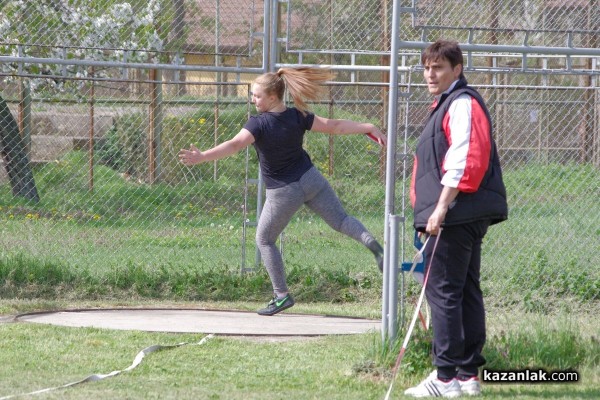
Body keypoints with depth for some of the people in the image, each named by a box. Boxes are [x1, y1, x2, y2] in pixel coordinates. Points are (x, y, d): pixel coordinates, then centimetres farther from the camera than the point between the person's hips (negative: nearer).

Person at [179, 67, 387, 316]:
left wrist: (202, 157, -45)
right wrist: (368, 128, 8)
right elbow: (333, 126, -2)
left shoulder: (258, 124, -22)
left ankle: (282, 295, 12)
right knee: (340, 221, 17)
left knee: (264, 240, 12)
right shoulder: (297, 117, -7)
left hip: (283, 192, -5)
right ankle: (370, 242, -12)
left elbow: (235, 145, -36)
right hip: (310, 179, 5)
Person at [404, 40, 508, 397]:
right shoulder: (447, 104, 21)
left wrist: (442, 208, -23)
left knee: (443, 290, -10)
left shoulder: (463, 103, -12)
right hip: (466, 217, 11)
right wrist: (437, 211, 22)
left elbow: (465, 160, -22)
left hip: (458, 215, -11)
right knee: (466, 291, 11)